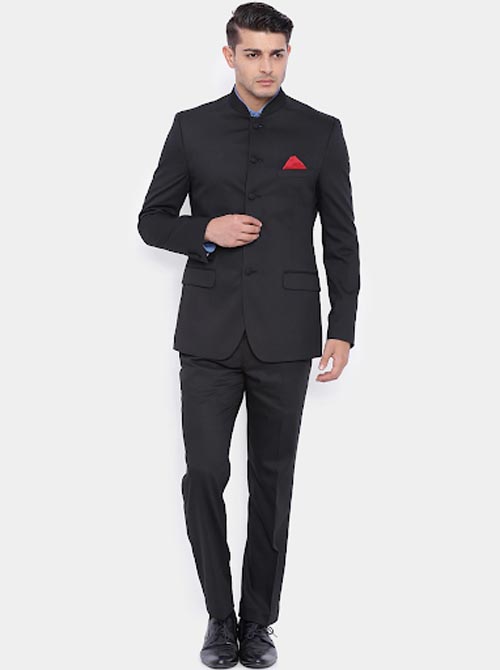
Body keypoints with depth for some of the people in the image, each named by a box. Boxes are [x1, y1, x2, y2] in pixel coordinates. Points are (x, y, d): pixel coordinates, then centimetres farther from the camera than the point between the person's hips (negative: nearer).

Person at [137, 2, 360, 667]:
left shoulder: (320, 132, 3)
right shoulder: (192, 128, 5)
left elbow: (341, 238, 4)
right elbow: (152, 220, 8)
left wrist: (343, 330, -1)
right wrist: (205, 231, -12)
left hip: (285, 333, 0)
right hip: (210, 332, 1)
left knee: (272, 481, 7)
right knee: (204, 475, -3)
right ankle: (220, 615, 17)